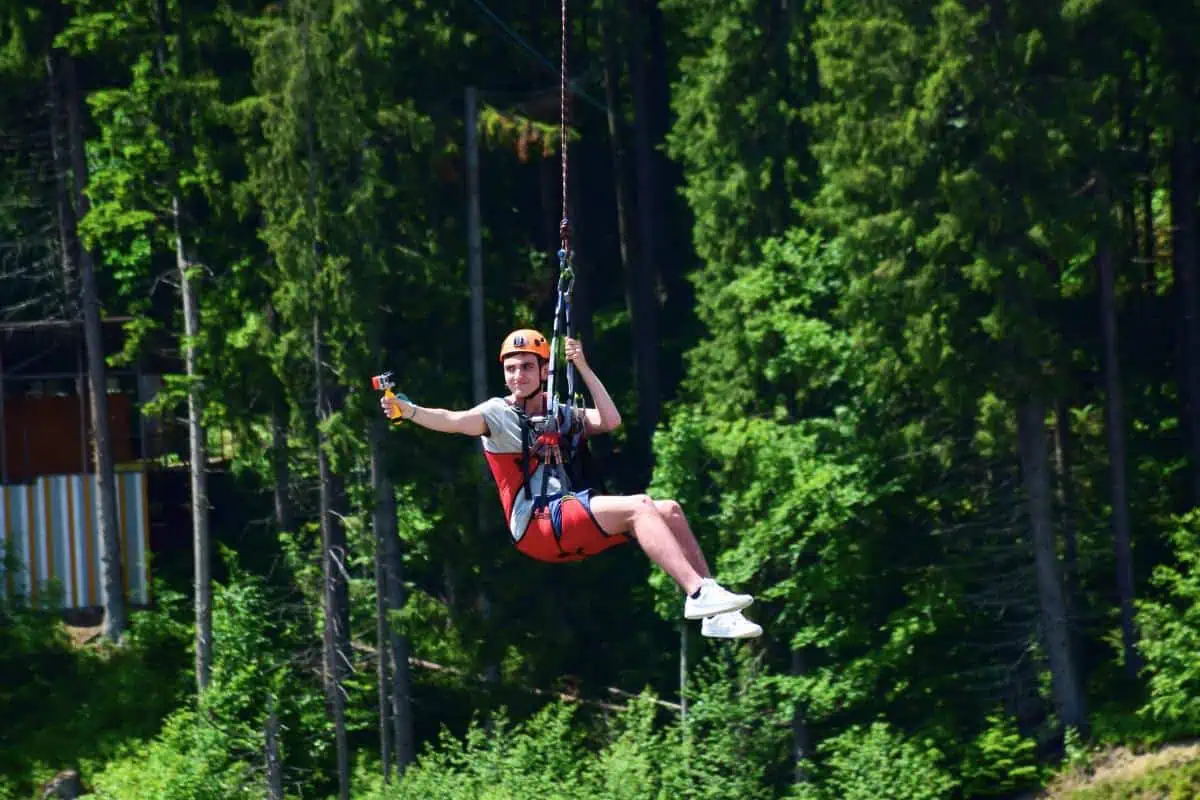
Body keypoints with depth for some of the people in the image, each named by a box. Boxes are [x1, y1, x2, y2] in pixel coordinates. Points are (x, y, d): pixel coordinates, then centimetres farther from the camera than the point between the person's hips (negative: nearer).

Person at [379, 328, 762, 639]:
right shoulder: (498, 413, 1)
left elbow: (610, 421, 5)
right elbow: (453, 421, -18)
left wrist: (583, 369, 3)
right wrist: (410, 411, -36)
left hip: (572, 522, 7)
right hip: (535, 526, -7)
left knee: (669, 510, -5)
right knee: (637, 506, -25)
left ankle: (716, 614, -9)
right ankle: (698, 593, -34)